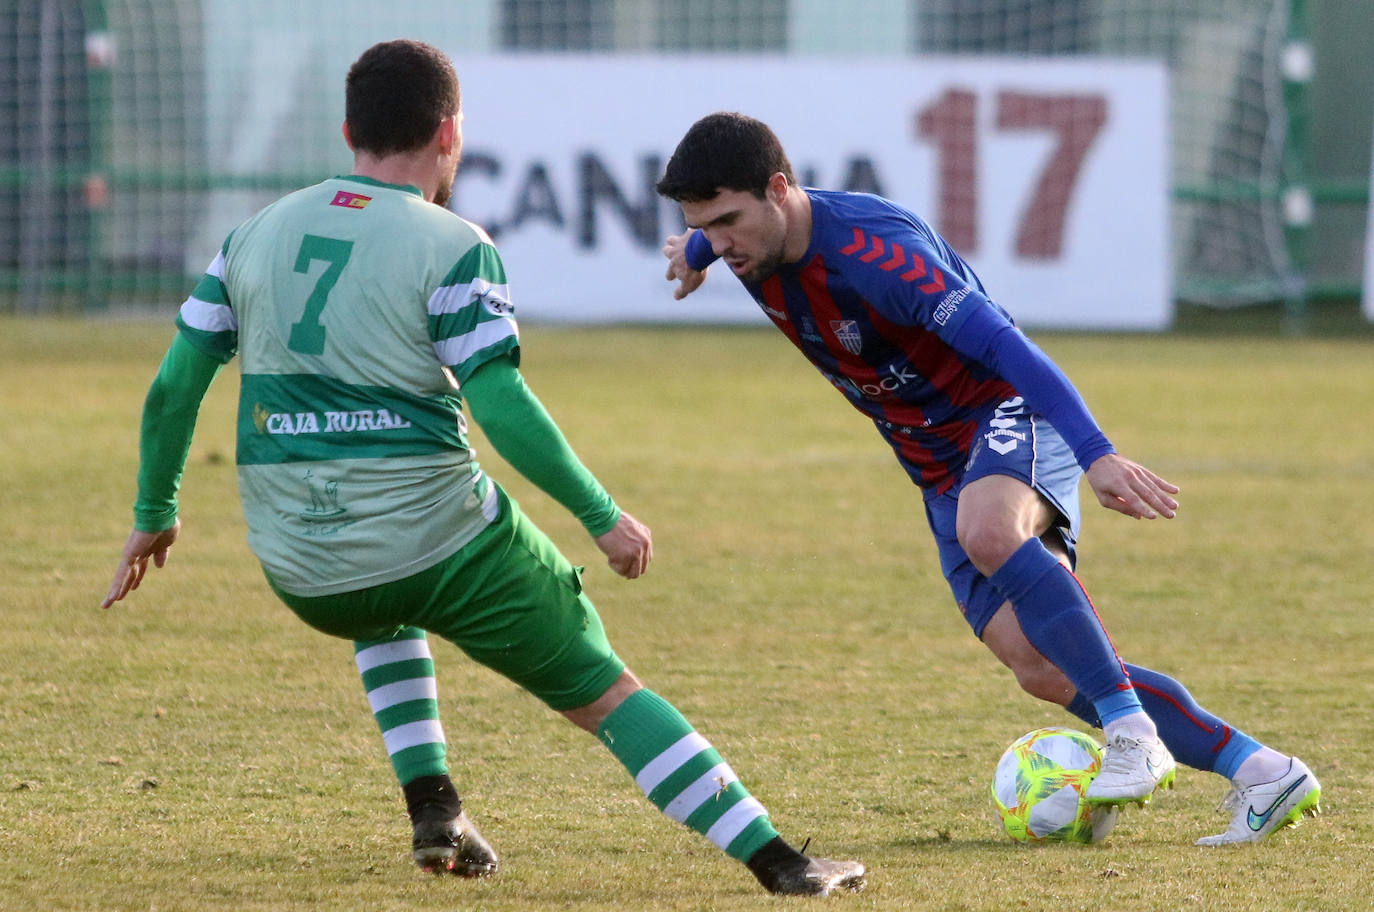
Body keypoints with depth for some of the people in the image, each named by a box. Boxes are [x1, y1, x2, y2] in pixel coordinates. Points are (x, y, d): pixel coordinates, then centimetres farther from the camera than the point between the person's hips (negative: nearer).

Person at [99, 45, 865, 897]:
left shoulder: (255, 235, 8)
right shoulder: (453, 249, -7)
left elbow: (174, 386, 9)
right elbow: (501, 406, -15)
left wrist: (155, 516, 22)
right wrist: (604, 516, -6)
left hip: (302, 570, 4)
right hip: (441, 540, -4)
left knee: (385, 614, 40)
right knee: (605, 690, 8)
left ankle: (432, 808, 24)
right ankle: (777, 861, 3)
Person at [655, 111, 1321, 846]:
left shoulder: (874, 252, -27)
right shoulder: (751, 242, -3)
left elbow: (1003, 345, -34)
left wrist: (1096, 456, -42)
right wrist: (693, 255, 48)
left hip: (1007, 411, -8)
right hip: (941, 470, 8)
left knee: (986, 529, -43)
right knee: (1045, 672, -10)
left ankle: (1133, 732, -39)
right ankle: (1260, 774, -4)